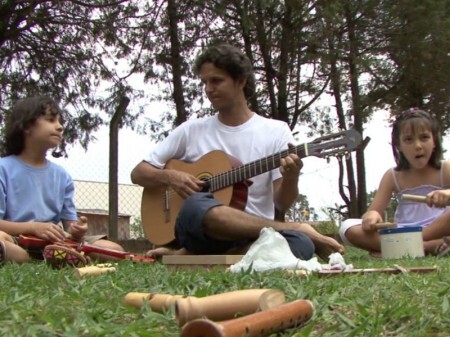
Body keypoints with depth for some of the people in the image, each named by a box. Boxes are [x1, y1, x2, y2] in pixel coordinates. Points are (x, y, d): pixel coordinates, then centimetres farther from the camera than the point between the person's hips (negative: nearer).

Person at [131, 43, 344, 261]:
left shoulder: (276, 131, 6)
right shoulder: (191, 130, 10)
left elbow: (282, 204, 0)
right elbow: (138, 173, 13)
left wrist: (291, 179, -21)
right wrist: (169, 177, -7)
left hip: (256, 235, 0)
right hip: (204, 232, 0)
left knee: (300, 245, -33)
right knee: (195, 205, -36)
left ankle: (195, 256, -23)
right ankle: (300, 228, -21)